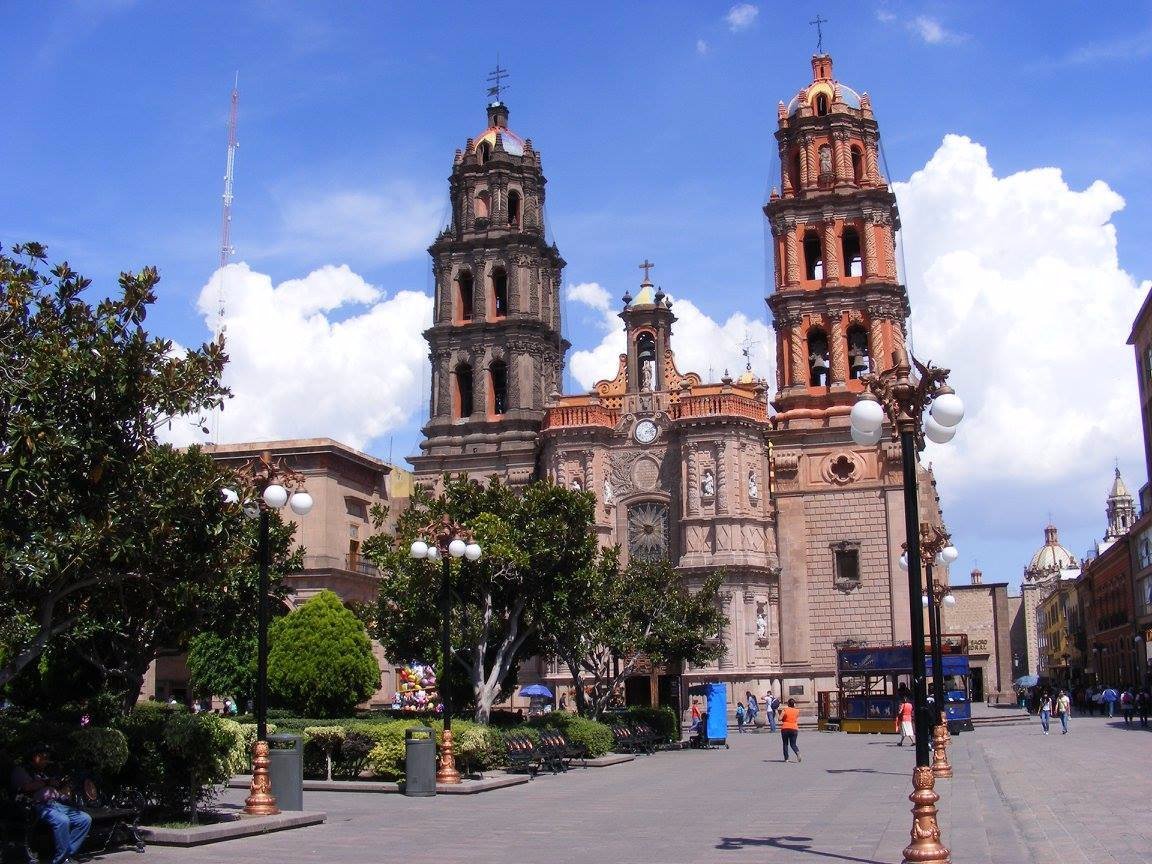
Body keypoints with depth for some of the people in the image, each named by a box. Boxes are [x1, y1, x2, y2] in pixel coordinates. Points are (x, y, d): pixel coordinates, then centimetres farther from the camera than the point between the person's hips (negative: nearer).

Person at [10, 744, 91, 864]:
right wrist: (47, 783, -2)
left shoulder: (45, 773, 31)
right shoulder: (21, 770, 11)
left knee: (85, 819, -11)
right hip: (39, 806, -7)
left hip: (57, 804, 7)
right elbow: (26, 787, -11)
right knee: (62, 820, -36)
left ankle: (66, 854, -12)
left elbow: (63, 794, 26)